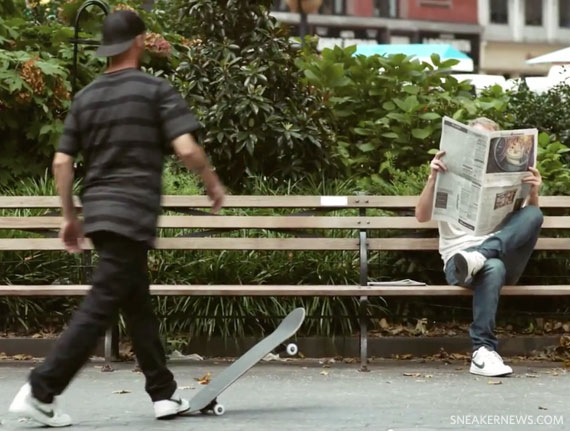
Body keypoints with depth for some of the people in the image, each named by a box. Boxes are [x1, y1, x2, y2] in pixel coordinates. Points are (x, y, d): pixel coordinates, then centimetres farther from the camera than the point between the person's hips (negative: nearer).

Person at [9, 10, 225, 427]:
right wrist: (213, 184, 4)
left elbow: (62, 161, 8)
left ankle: (164, 393, 23)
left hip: (97, 211, 7)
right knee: (99, 308, -6)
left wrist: (70, 216, 16)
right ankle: (41, 390, -12)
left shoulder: (85, 97, 12)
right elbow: (187, 148, -13)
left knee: (139, 306, 16)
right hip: (132, 214, -7)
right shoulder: (156, 90, -4)